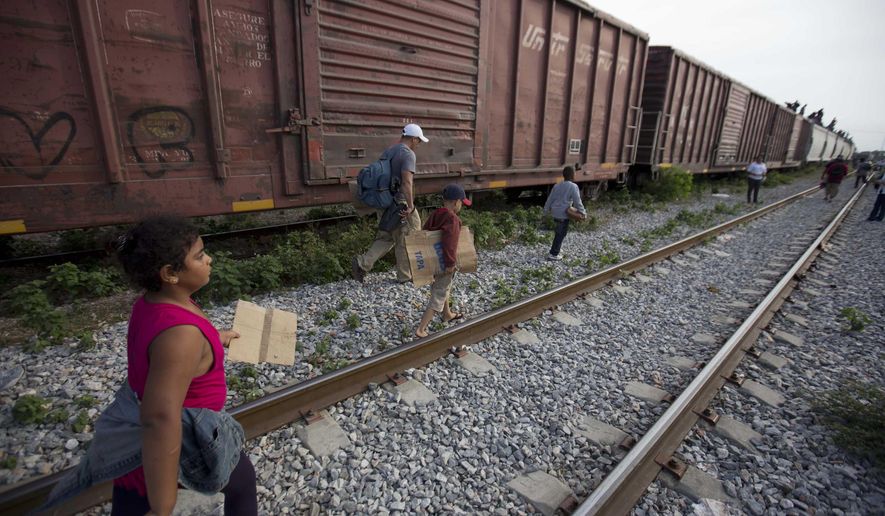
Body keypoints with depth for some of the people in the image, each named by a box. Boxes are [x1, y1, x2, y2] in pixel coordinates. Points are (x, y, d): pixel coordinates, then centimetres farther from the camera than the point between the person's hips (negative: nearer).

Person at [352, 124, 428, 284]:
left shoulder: (388, 151, 13)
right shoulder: (408, 154, -13)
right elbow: (407, 181, -26)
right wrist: (410, 205, -26)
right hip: (399, 204, -8)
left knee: (385, 238, 17)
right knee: (405, 240, 8)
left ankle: (362, 263, 4)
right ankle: (404, 275, 20)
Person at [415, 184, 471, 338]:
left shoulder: (434, 215, 1)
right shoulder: (453, 219, -23)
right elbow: (450, 243, -35)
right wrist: (450, 263, -28)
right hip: (444, 265, -9)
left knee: (443, 289, 29)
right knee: (438, 299, 3)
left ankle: (447, 315, 50)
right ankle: (420, 330, 5)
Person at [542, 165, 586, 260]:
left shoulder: (557, 185, 7)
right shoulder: (573, 186, -12)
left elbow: (550, 199, 11)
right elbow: (577, 201, -13)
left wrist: (546, 210, 20)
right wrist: (583, 212, -2)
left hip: (555, 212, 7)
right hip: (563, 214, -7)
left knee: (558, 232, 20)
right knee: (561, 234, 3)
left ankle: (556, 250, 28)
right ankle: (553, 254, 6)